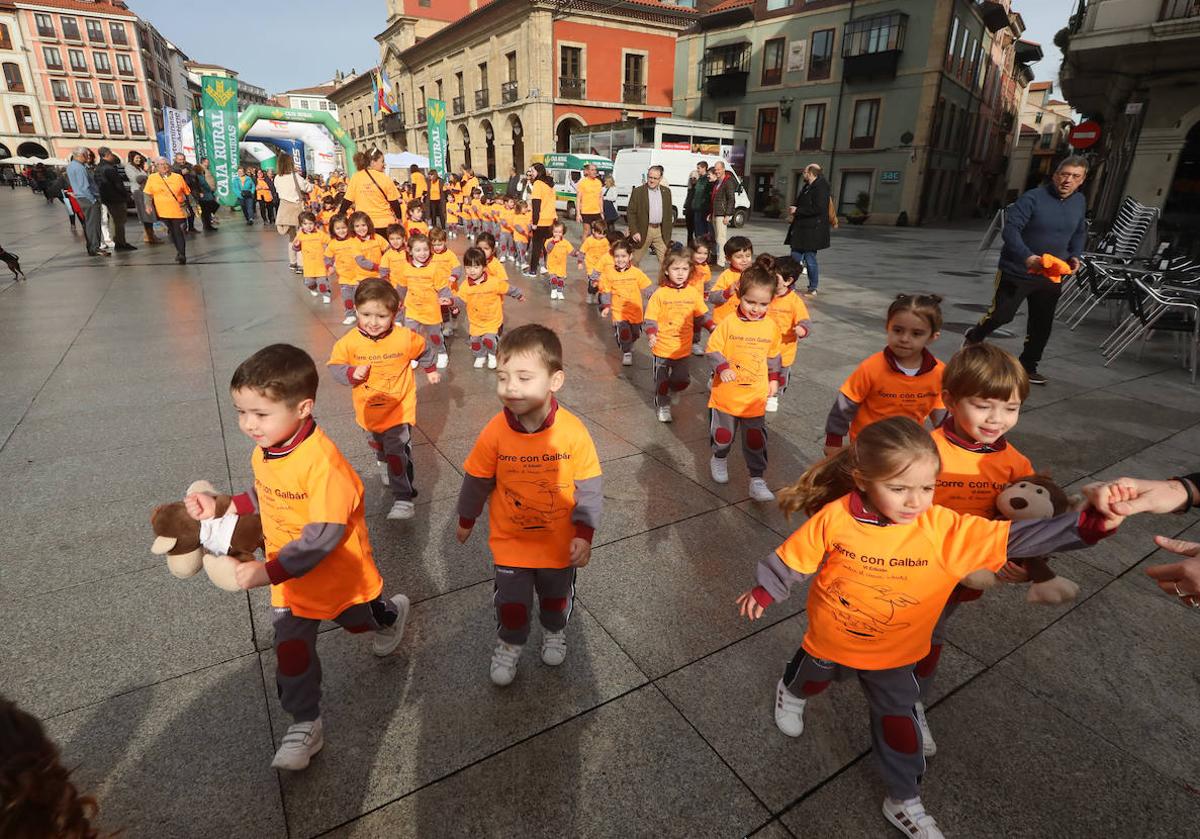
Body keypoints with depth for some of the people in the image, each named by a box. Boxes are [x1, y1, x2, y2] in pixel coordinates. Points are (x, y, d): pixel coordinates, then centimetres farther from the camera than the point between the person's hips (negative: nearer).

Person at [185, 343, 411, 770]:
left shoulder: (323, 461, -36)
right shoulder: (262, 451, -9)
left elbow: (324, 535, -35)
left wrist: (269, 571, -36)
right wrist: (222, 506, -3)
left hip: (338, 573, -5)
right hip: (289, 579, 5)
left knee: (360, 618, 26)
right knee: (290, 651, 8)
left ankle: (391, 611, 60)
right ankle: (305, 723, 28)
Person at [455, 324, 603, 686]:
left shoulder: (573, 431, -25)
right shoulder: (495, 431, -21)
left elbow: (589, 486, -13)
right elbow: (477, 480, -4)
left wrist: (584, 534, -15)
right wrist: (466, 519, 9)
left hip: (560, 540, 0)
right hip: (509, 540, 0)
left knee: (556, 596, 24)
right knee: (511, 601, 15)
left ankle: (554, 631, 55)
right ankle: (510, 642, 46)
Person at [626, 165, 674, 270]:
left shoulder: (666, 191, 9)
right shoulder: (638, 191, -3)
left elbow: (669, 213, 13)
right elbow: (630, 212, -5)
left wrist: (668, 233, 7)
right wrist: (634, 232, -13)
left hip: (661, 231, 3)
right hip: (643, 230, -3)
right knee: (635, 260, 5)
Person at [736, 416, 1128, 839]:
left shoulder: (944, 528, -27)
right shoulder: (835, 517, -30)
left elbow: (1017, 536, -29)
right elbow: (795, 557, -15)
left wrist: (1090, 525, -43)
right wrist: (763, 591, -2)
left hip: (893, 653, 0)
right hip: (829, 640, 0)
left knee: (898, 724, 16)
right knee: (811, 678, 31)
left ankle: (904, 801, 42)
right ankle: (792, 691, 67)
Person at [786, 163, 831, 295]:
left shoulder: (820, 188, -14)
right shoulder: (806, 186, 15)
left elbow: (818, 208, -23)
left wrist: (797, 210, -17)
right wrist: (794, 208, 3)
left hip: (812, 231, -9)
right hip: (800, 230, 9)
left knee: (810, 259, -1)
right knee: (795, 257, 10)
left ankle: (812, 289, 10)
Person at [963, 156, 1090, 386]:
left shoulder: (1080, 202, 5)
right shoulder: (1032, 198, -16)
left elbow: (1080, 233, 19)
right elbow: (1010, 230, -23)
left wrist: (1075, 255, 2)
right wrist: (1027, 257, -35)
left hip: (1051, 275, 6)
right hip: (1017, 271, -6)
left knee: (1042, 324, 9)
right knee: (1001, 314, -4)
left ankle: (1028, 366, 24)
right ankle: (974, 338, 27)